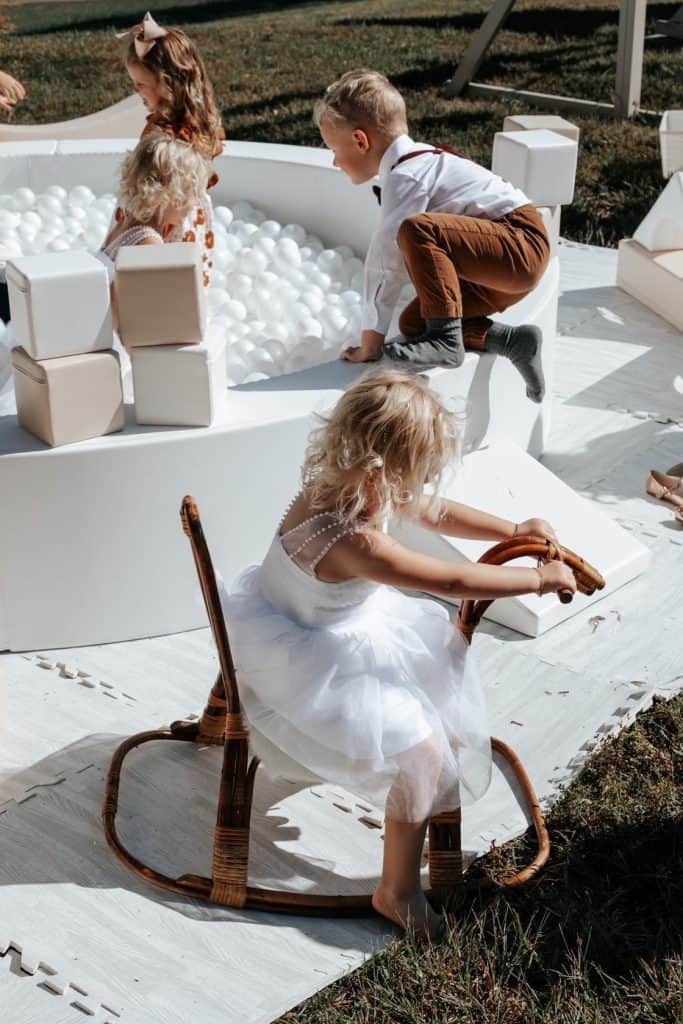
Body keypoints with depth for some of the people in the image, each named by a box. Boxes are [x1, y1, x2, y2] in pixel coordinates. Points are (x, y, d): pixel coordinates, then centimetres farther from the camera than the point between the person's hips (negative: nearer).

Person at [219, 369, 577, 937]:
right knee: (422, 752, -16)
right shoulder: (354, 539, -37)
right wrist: (540, 578, -17)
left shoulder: (342, 486, -10)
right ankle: (398, 891, 0)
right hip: (309, 666, -10)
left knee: (443, 643, 23)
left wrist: (515, 530, 1)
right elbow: (454, 581, -29)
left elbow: (437, 512, 5)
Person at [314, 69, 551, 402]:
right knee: (412, 323, 8)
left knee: (417, 230, -30)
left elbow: (386, 258, -19)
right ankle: (508, 340, -1)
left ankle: (445, 339, -25)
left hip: (521, 243, -11)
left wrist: (371, 340, -17)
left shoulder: (404, 177, -17)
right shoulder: (417, 161, 15)